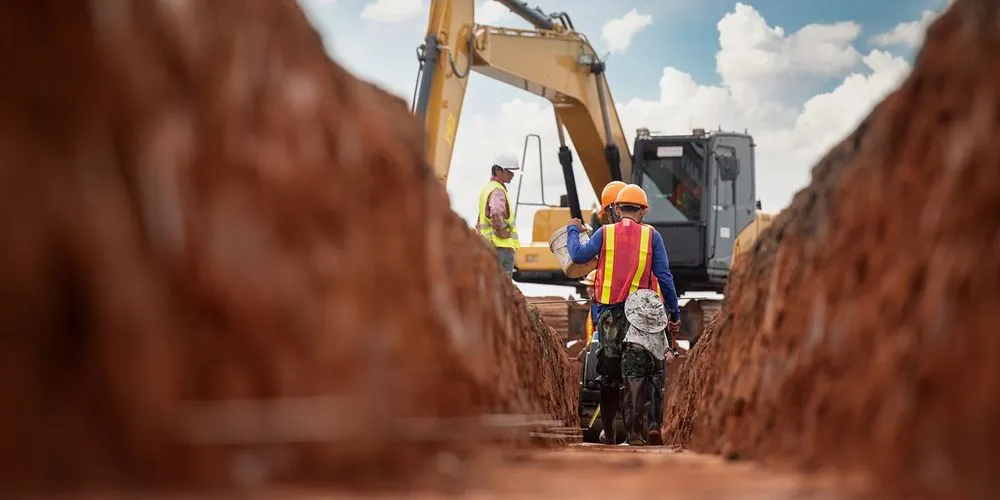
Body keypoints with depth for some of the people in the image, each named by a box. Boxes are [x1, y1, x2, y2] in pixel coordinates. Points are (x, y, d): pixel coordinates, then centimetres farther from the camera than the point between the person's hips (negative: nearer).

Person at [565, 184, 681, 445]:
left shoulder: (605, 233, 1)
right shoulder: (651, 236, 1)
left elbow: (579, 255, -5)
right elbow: (664, 277, -2)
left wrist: (573, 230, 14)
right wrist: (675, 313, 3)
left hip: (609, 313, 1)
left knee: (609, 372, 9)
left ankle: (608, 431, 16)